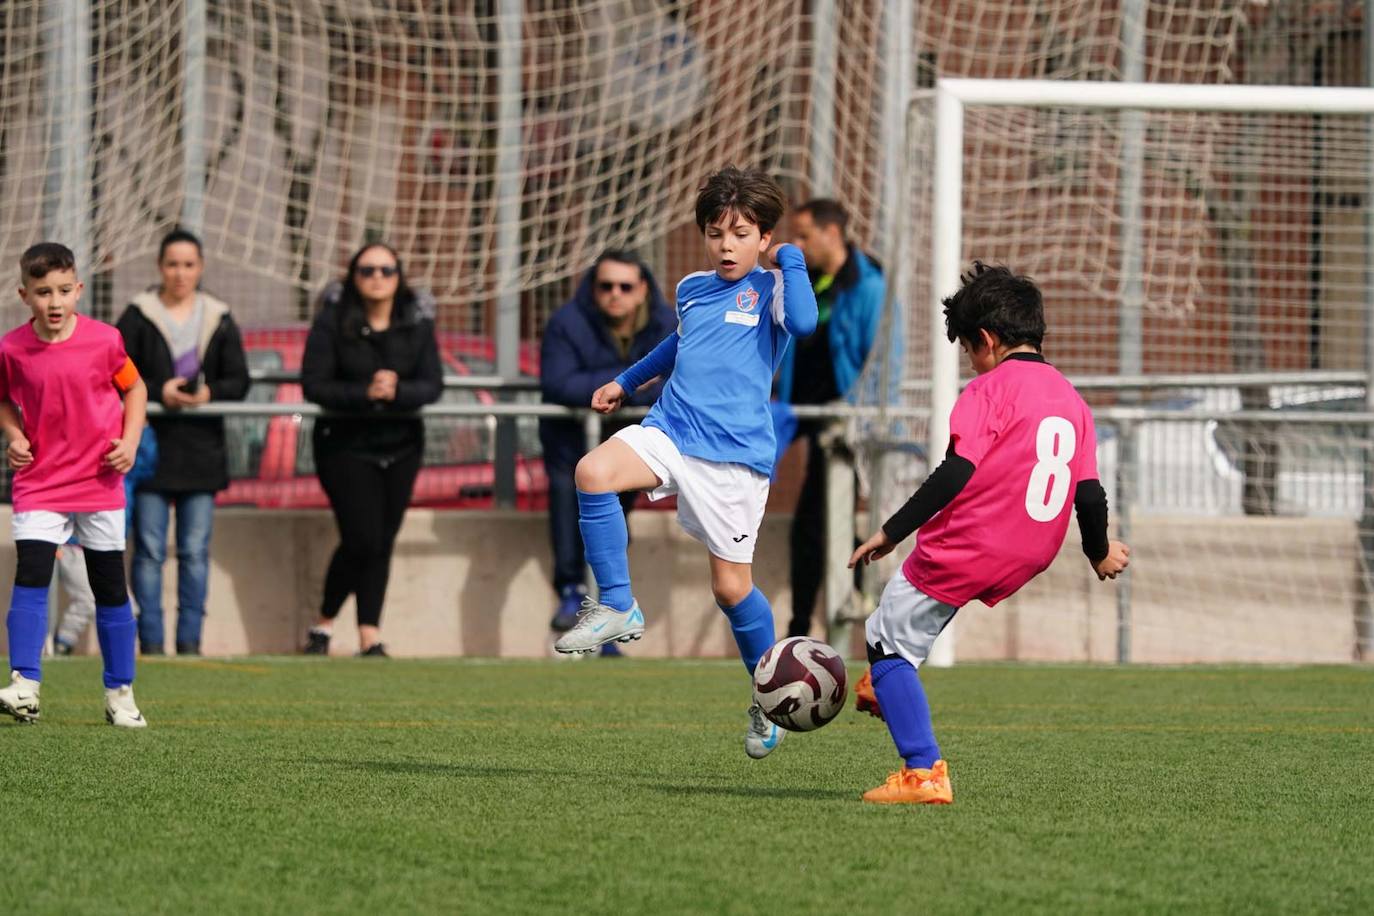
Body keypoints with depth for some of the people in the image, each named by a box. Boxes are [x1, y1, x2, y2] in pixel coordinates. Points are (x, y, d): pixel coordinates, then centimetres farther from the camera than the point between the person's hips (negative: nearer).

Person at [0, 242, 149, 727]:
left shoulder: (104, 340, -9)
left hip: (100, 483, 0)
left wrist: (129, 441, -5)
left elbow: (134, 387, 7)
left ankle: (120, 693, 19)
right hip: (39, 483, 0)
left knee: (110, 587, 8)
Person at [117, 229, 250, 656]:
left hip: (201, 450, 2)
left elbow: (238, 380, 7)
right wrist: (158, 392, -18)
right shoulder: (137, 318, 1)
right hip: (151, 446, -2)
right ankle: (151, 641, -1)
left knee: (196, 552, 2)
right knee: (149, 551, -3)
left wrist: (209, 393, -14)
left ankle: (190, 639, 6)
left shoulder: (219, 321, 9)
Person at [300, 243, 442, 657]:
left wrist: (397, 392, -25)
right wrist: (365, 393, -26)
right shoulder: (332, 322, -7)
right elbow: (314, 385, -13)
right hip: (345, 445, -4)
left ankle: (370, 636, 8)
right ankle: (324, 623, 11)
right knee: (361, 540, -11)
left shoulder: (417, 324, 2)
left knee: (383, 542, 2)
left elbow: (432, 385, -4)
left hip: (401, 446, 4)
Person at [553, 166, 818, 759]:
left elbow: (803, 323, -26)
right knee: (594, 471, -26)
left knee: (731, 587, 0)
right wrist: (627, 382, 46)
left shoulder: (770, 289, -2)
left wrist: (790, 259, -14)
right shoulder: (691, 289, 15)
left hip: (734, 456, -5)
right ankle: (617, 608, -14)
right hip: (669, 431, 5)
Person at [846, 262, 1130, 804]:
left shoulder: (989, 391, -9)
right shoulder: (1071, 399, 11)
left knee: (888, 643, 2)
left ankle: (923, 773, -6)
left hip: (966, 549, -8)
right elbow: (1089, 492, 11)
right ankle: (888, 688, 35)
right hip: (1026, 559, 8)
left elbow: (956, 474, -17)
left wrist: (890, 532, -13)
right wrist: (1099, 552, 29)